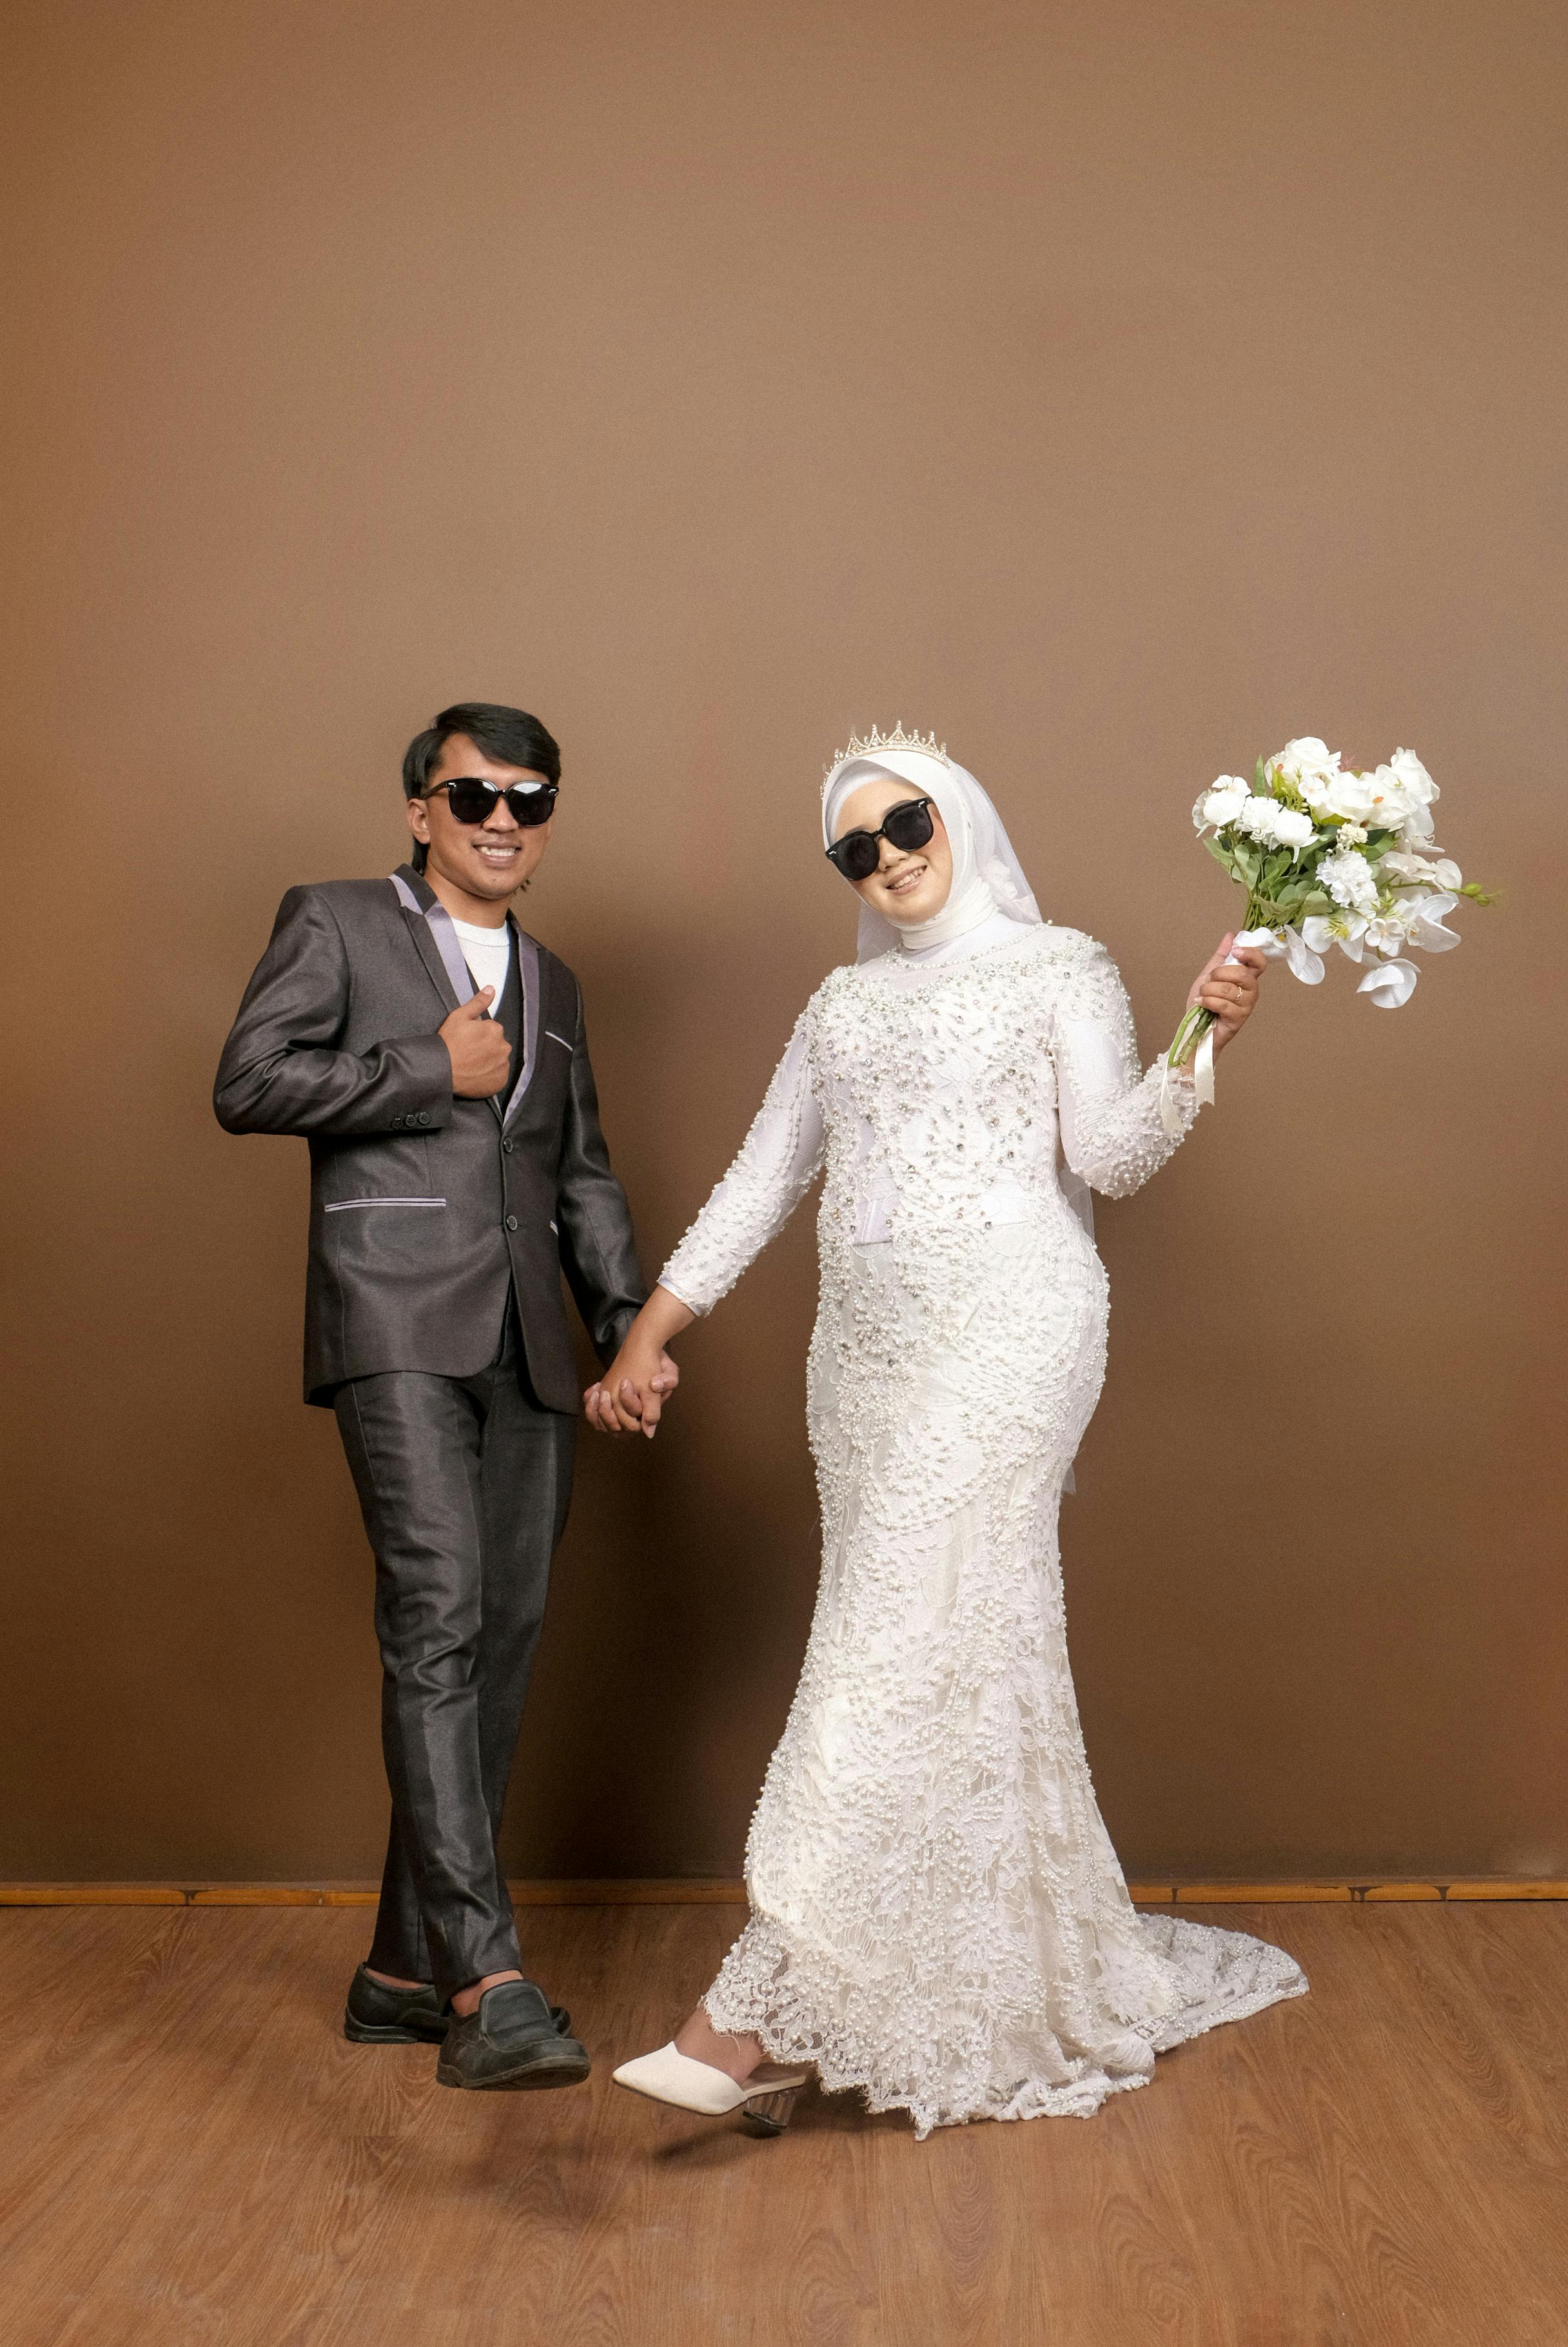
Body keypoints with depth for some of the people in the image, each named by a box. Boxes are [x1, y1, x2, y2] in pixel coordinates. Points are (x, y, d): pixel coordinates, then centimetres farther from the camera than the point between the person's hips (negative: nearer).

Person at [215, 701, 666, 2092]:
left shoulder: (552, 983, 25)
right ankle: (487, 1985, -25)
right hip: (399, 1325, -6)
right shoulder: (335, 925, 8)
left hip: (527, 1351, 6)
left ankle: (408, 1972, 18)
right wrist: (433, 1070, -5)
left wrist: (631, 1319, 12)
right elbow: (248, 1084, -5)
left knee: (500, 1651, 6)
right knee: (438, 1617, -20)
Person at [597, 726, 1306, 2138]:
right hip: (868, 1347, 6)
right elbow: (761, 1182, 18)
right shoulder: (844, 1004, 19)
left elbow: (1108, 1157, -5)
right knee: (960, 1653, 7)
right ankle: (1037, 1984, 21)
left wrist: (1206, 1040, -20)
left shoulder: (1061, 968, 5)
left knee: (902, 1644, -11)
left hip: (1005, 1328, -6)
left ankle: (769, 2013, -11)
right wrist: (650, 1333, 13)